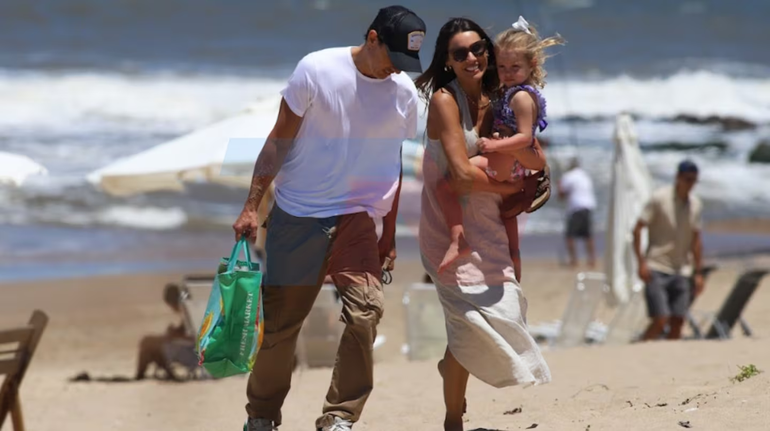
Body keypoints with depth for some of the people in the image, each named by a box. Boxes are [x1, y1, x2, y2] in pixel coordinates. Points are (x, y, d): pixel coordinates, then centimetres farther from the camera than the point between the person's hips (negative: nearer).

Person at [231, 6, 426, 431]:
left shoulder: (404, 93, 1)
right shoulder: (316, 69, -9)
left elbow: (397, 167, 11)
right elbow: (279, 140, -5)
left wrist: (390, 236, 12)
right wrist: (251, 207, -7)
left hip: (356, 219, 2)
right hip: (296, 217, -2)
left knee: (366, 311, -15)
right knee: (281, 321, 4)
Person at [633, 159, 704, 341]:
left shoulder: (695, 204, 10)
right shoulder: (659, 198, -7)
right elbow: (637, 230, -6)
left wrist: (698, 273, 15)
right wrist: (641, 262, -15)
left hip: (682, 272, 5)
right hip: (657, 271, -5)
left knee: (678, 322, -1)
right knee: (660, 320, -14)